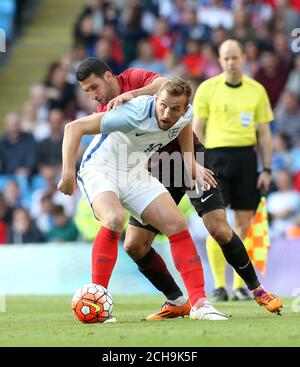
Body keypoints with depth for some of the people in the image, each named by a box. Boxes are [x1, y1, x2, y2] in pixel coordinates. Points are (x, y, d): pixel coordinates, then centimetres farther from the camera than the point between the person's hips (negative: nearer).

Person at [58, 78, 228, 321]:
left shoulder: (185, 115, -12)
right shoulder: (135, 115, -32)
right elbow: (74, 127, -28)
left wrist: (192, 165, 11)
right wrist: (68, 172, -32)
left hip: (136, 175, 6)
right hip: (100, 170, -6)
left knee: (177, 226, -6)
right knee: (114, 219, -34)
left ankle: (199, 304, 0)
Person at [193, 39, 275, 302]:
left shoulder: (257, 90, 8)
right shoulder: (207, 89, 1)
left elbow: (264, 133, 10)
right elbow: (197, 130, 3)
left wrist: (267, 170, 4)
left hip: (246, 157, 2)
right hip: (217, 156, -2)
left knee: (243, 224, 3)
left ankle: (239, 285, 11)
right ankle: (219, 285, -3)